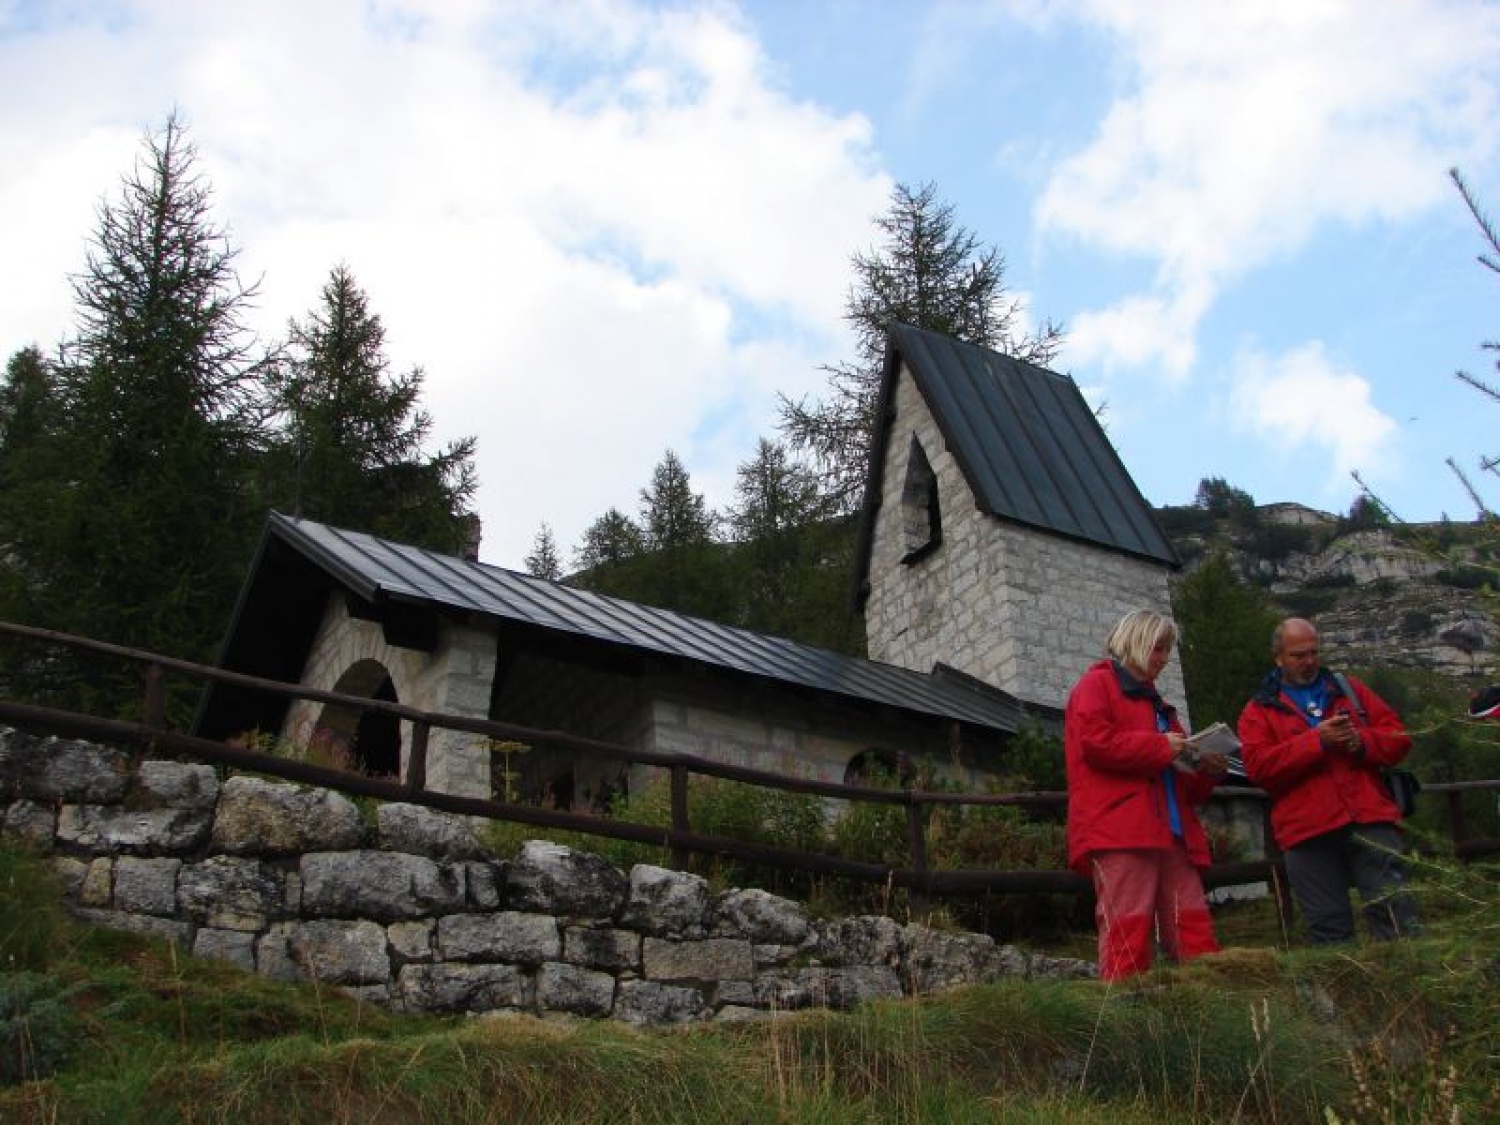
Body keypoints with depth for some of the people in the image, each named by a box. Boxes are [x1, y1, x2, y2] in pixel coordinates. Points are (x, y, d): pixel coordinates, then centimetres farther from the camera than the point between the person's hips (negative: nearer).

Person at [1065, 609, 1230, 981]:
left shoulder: (1156, 702, 32)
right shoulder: (1096, 685, 7)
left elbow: (1182, 786, 34)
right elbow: (1095, 742, -13)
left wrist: (1205, 773, 12)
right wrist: (1161, 747, -9)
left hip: (1171, 832, 8)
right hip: (1118, 831, -8)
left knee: (1193, 930, 1)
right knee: (1128, 928, -14)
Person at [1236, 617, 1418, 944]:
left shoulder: (1348, 689, 19)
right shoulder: (1259, 711, 10)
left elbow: (1398, 737, 15)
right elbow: (1257, 766, -6)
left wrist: (1361, 742, -7)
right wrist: (1316, 741, -13)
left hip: (1369, 819, 2)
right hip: (1307, 831, -1)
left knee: (1394, 913, -3)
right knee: (1329, 928, 2)